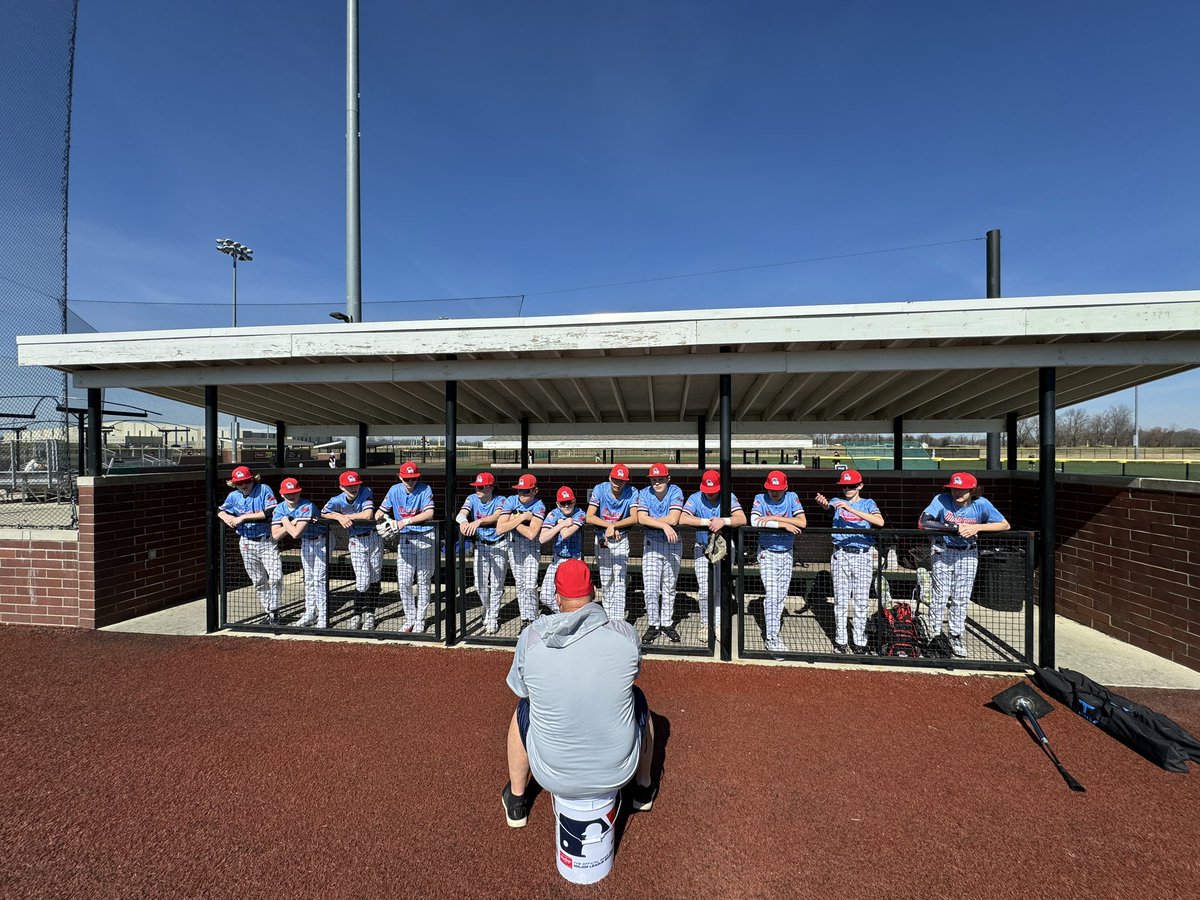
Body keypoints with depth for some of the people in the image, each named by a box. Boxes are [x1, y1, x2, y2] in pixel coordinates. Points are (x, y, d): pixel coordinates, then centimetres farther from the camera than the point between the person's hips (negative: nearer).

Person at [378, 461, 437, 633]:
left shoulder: (425, 489, -11)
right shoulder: (394, 490, 2)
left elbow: (429, 513, -24)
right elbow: (380, 512, 5)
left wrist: (406, 521, -33)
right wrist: (386, 519, -18)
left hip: (425, 537, -3)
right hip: (404, 539, 3)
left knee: (423, 581, 5)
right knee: (404, 582, 3)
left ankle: (420, 620, 19)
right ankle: (409, 619, 21)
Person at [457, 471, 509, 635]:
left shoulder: (500, 500, -13)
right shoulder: (472, 499, -4)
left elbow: (497, 516, -34)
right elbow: (461, 513, -22)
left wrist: (478, 521, -52)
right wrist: (463, 521, -47)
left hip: (499, 546, -3)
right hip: (481, 545, 4)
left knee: (496, 584, 1)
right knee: (480, 584, 7)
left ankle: (493, 619, 14)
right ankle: (488, 610, 34)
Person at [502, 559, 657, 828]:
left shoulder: (530, 638, -16)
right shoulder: (626, 633, -15)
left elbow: (521, 690, 3)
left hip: (554, 777, 0)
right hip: (618, 773, 1)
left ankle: (516, 801, 46)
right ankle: (644, 789, 46)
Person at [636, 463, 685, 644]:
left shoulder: (676, 492, -7)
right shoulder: (644, 493, -3)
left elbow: (673, 519, -19)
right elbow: (641, 519, -17)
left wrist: (651, 520, -11)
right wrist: (664, 525, -24)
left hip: (673, 544, 0)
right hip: (651, 544, 0)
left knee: (669, 587, 10)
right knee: (650, 588, -4)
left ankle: (667, 623, 24)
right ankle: (653, 625, 11)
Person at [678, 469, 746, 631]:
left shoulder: (729, 497, -6)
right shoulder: (695, 498, -7)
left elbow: (742, 519, -19)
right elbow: (682, 519, -22)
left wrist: (723, 521, -36)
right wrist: (708, 522, -25)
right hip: (702, 549, 0)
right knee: (705, 590, -2)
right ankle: (705, 625, 17)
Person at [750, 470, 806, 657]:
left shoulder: (792, 498, -5)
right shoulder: (760, 499, -9)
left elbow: (802, 522, -19)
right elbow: (754, 522, -27)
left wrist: (774, 518, -23)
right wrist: (783, 524, -28)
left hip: (786, 554, 3)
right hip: (767, 554, -3)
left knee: (781, 596, 11)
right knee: (772, 595, -10)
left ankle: (773, 632, 26)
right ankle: (772, 638, -3)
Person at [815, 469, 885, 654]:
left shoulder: (868, 503, 6)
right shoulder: (838, 501, 8)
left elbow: (880, 522, -16)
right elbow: (828, 506, -18)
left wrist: (851, 509, -25)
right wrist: (823, 503, -42)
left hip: (862, 556, 0)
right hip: (840, 554, 1)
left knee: (861, 602, 5)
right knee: (840, 601, 5)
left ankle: (860, 642, 18)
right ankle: (840, 641, 16)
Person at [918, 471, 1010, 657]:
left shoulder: (981, 504, -12)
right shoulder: (941, 500, -20)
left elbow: (1005, 525, -11)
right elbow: (922, 523, -30)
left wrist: (977, 527, -24)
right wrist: (955, 528, -30)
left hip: (967, 554, 2)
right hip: (942, 553, -2)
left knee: (962, 598, 8)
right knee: (941, 596, 0)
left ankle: (956, 636, 25)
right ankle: (932, 631, 18)